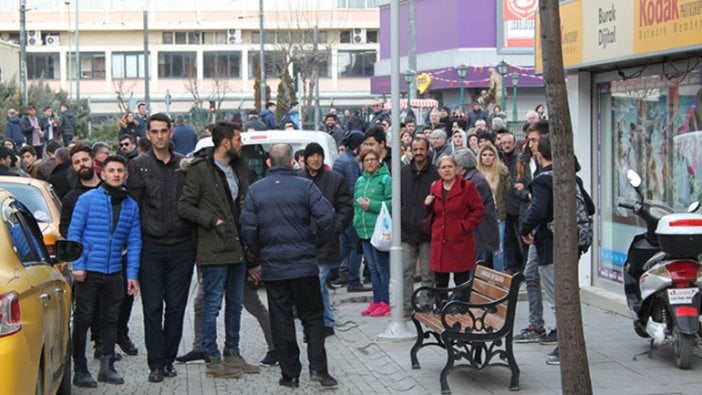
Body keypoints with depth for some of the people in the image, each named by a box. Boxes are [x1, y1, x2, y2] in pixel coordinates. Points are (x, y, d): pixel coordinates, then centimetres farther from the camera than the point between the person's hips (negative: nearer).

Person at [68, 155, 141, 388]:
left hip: (114, 273, 4)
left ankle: (107, 366, 20)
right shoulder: (87, 199, -2)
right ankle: (80, 370, 7)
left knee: (110, 320, 10)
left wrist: (132, 274, 1)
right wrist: (78, 265, -12)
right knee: (83, 319, 1)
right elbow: (74, 233, -4)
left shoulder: (131, 206, 8)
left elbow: (134, 242, 8)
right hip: (88, 271, -4)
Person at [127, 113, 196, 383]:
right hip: (151, 246, -2)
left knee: (176, 306, 5)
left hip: (182, 246, 2)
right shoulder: (139, 166, 1)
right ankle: (156, 364, 4)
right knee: (153, 307, -1)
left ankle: (169, 360, 16)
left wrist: (196, 241, 4)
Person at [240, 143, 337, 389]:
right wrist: (316, 243, 2)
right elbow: (327, 216, -13)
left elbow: (248, 228, -2)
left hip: (272, 267, 2)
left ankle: (290, 374, 9)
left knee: (281, 321, 8)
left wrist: (258, 256, 11)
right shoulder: (305, 186, -5)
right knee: (313, 317, 8)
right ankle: (318, 368, -3)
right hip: (304, 264, -1)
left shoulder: (255, 190, 1)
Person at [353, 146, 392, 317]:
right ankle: (377, 301, 19)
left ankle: (385, 303, 1)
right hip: (364, 231, 7)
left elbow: (392, 203, -14)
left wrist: (372, 205, -16)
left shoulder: (385, 179, -7)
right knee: (372, 269, 13)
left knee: (382, 269, -4)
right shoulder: (360, 181, 15)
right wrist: (357, 221, 11)